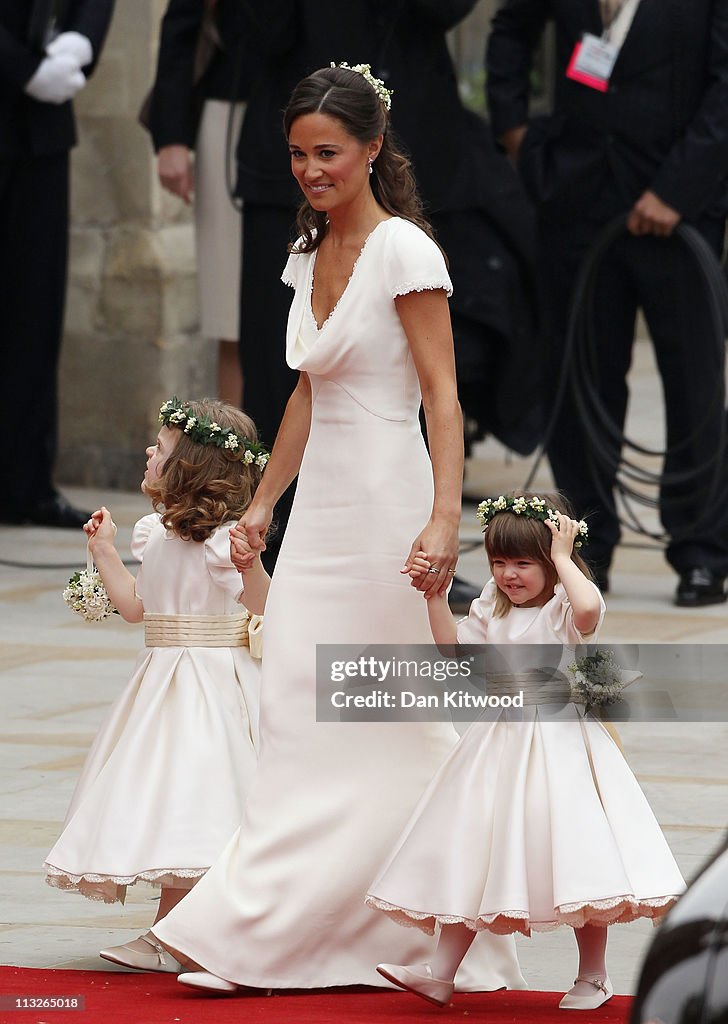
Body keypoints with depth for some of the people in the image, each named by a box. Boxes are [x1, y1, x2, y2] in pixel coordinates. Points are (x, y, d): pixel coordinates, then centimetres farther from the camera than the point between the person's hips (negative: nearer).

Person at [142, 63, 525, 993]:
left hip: (384, 498, -8)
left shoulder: (403, 251, -11)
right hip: (322, 502, 8)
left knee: (374, 727, -3)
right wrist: (262, 504, 22)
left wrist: (443, 519, -25)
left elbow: (442, 397, -15)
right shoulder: (311, 254, 13)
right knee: (297, 714, 4)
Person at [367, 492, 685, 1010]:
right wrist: (435, 595, 3)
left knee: (575, 859, -4)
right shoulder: (492, 609, 8)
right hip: (502, 743, 6)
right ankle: (441, 972, 8)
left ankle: (593, 975, 12)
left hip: (558, 741, -6)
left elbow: (588, 608, -36)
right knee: (473, 856, 6)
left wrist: (563, 557, -24)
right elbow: (454, 649, 11)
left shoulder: (565, 605, -12)